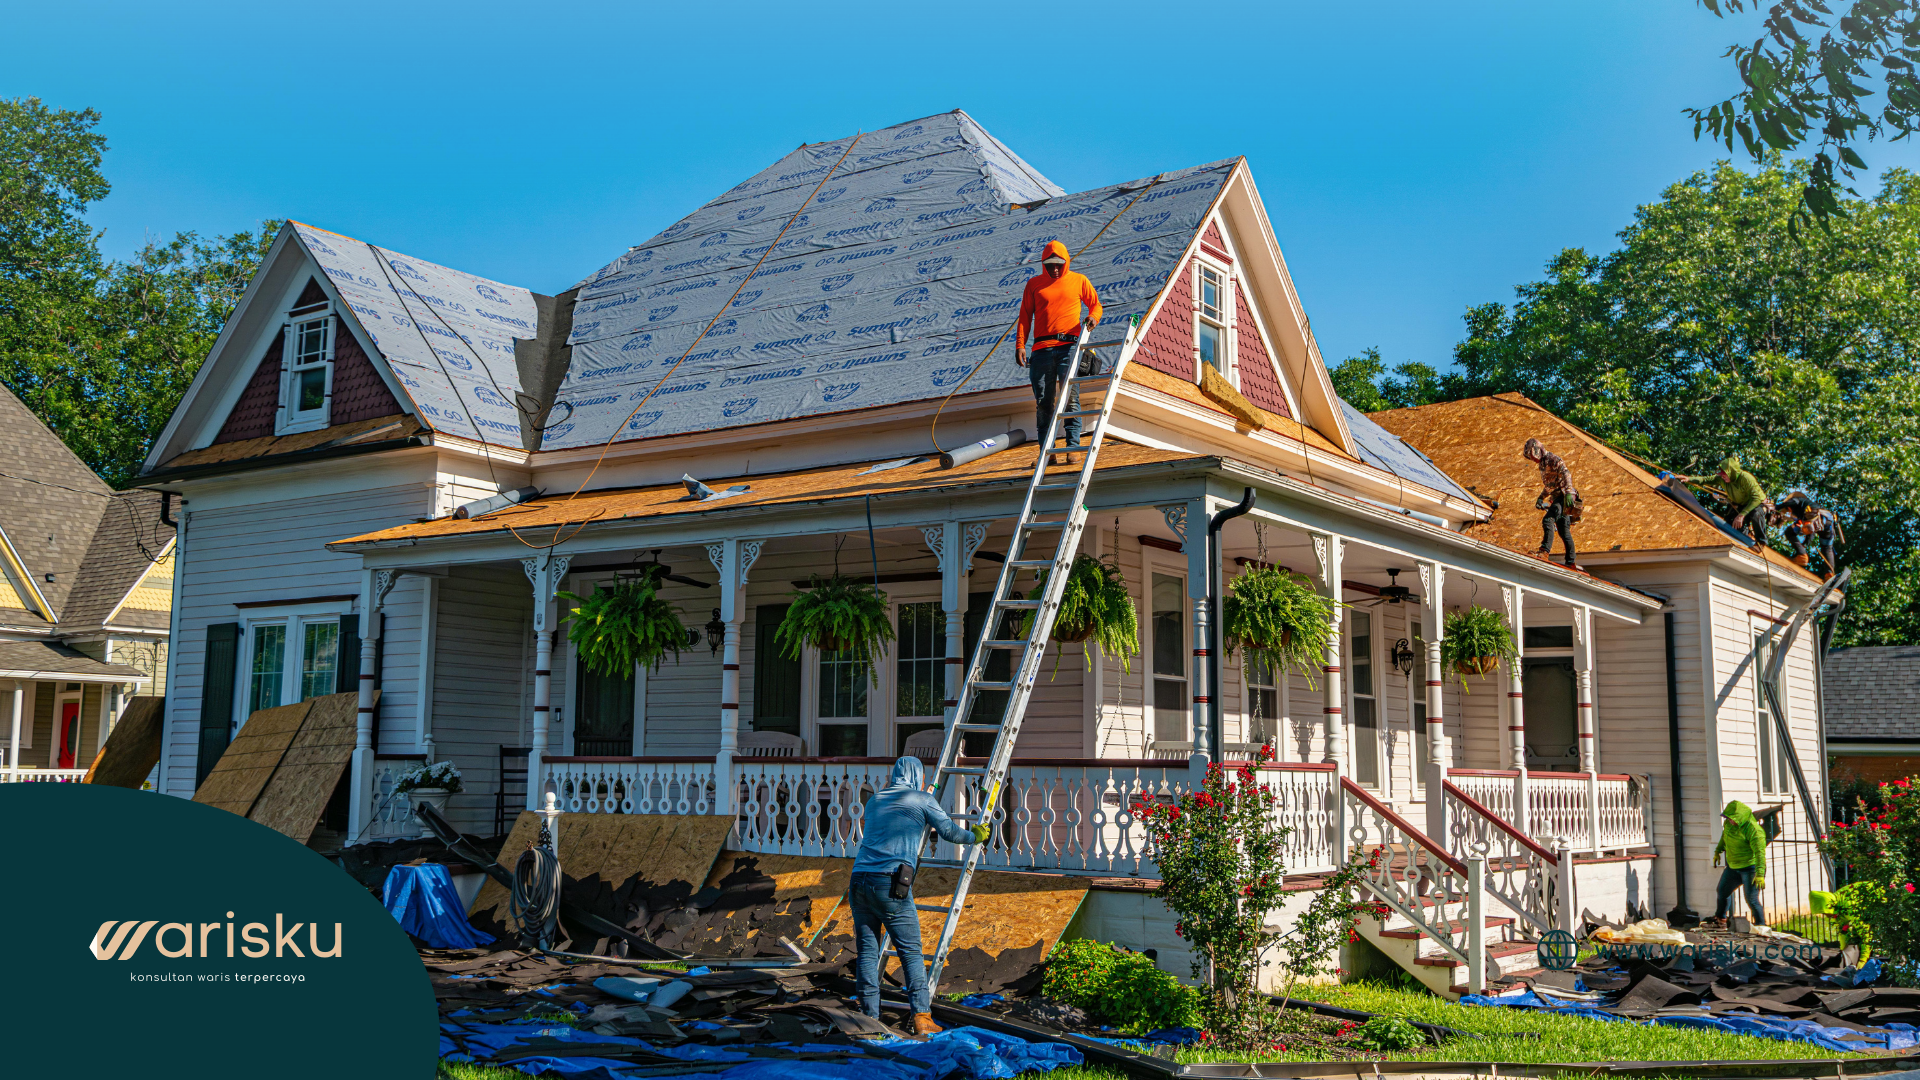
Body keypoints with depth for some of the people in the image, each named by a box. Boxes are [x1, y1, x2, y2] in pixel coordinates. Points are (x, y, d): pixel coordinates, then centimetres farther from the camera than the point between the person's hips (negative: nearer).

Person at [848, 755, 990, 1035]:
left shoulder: (874, 801, 25)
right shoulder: (922, 800, 10)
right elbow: (950, 832, 11)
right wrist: (976, 835, 30)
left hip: (860, 878, 5)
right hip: (891, 884, -5)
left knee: (867, 951, 8)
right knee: (911, 952, 2)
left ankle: (869, 1017, 6)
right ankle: (921, 1016, -4)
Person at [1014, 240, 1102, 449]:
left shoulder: (1079, 281, 12)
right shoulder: (1034, 284, 14)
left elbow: (1095, 304, 19)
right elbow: (1025, 316, 12)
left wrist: (1093, 317, -4)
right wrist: (1020, 345, 1)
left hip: (1069, 346, -1)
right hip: (1042, 349, 1)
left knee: (1071, 398, -9)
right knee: (1043, 402, -1)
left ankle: (1073, 447, -8)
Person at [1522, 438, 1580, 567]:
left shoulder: (1552, 458, -9)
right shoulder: (1543, 464, 21)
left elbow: (1565, 473, -25)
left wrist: (1568, 492, -35)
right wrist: (1541, 497, 27)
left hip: (1564, 497, -10)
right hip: (1558, 498, 10)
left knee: (1548, 520, -25)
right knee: (1564, 531, 9)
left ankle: (1545, 549, -34)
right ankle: (1570, 561, 11)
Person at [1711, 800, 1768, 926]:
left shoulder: (1754, 830, -26)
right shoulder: (1728, 823, -1)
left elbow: (1760, 853, -30)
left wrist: (1760, 874, -36)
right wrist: (1718, 851, 29)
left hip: (1750, 868, -8)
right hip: (1733, 867, 8)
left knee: (1751, 899, -11)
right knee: (1722, 892, 20)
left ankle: (1761, 925, 2)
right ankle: (1720, 917, 43)